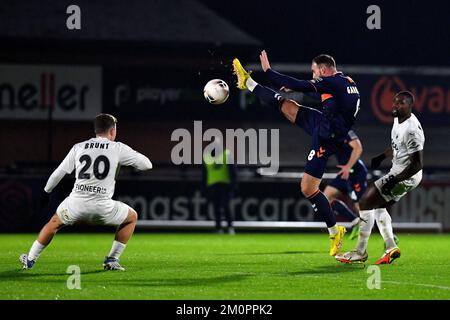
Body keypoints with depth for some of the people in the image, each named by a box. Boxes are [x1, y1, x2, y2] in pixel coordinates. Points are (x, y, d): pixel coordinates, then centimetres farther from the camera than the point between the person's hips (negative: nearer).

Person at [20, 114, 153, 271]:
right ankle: (112, 260, 20)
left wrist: (46, 191, 36)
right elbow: (147, 164, 7)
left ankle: (30, 259, 34)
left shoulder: (78, 147, 12)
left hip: (76, 204, 2)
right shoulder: (118, 148, 3)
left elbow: (57, 174, 18)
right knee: (132, 217, 24)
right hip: (103, 207, -2)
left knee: (54, 222, 30)